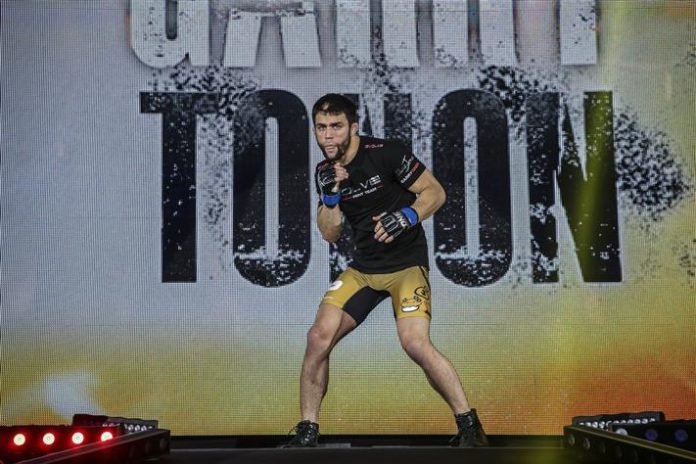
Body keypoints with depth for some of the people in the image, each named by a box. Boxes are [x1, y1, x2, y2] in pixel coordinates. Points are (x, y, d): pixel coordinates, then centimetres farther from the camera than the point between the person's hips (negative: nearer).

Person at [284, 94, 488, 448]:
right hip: (363, 267, 6)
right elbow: (329, 235, 8)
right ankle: (307, 431, 9)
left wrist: (406, 217, -26)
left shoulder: (385, 153, -13)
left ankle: (469, 425, -6)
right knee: (318, 338, -6)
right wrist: (330, 196, -9)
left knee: (415, 343, -24)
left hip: (407, 263, -5)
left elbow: (436, 192, -9)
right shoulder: (324, 172, 5)